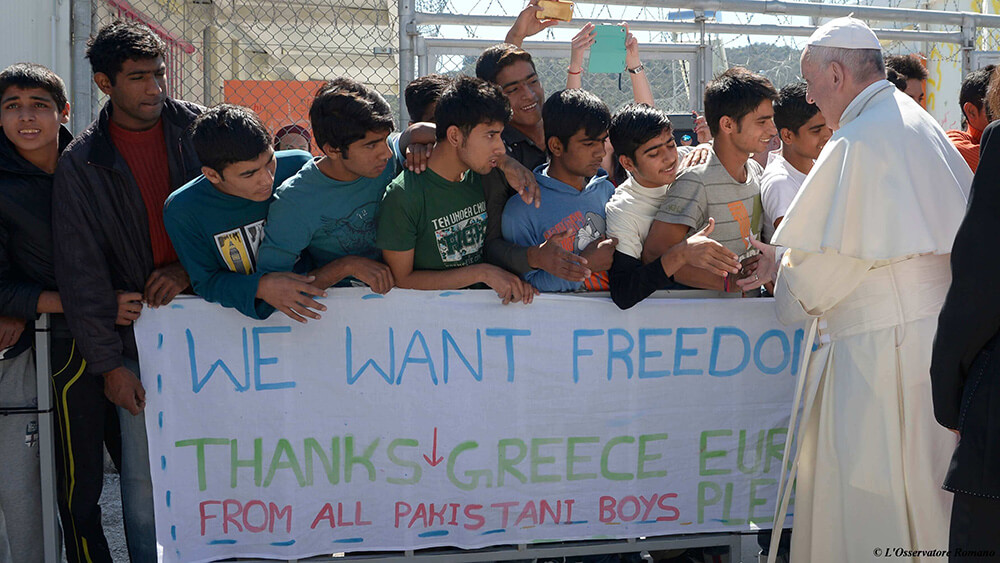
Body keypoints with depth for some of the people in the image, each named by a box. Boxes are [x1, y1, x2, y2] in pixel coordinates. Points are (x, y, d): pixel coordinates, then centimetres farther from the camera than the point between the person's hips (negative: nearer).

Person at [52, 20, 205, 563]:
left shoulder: (200, 130, 1)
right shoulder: (80, 164, 0)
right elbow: (82, 272, -1)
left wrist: (191, 268, -9)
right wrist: (108, 363, -5)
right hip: (137, 334, 0)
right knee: (143, 470, 2)